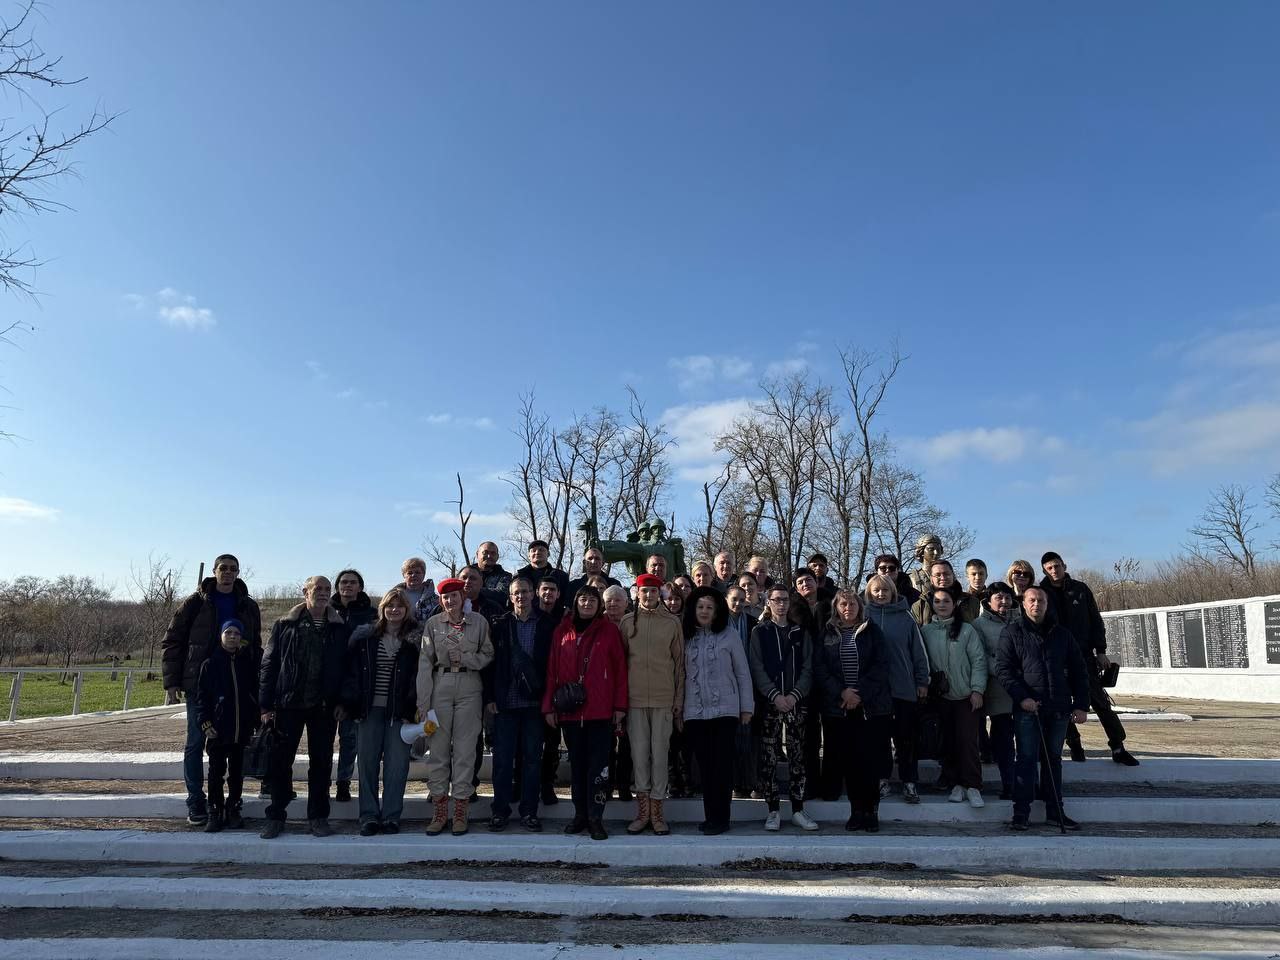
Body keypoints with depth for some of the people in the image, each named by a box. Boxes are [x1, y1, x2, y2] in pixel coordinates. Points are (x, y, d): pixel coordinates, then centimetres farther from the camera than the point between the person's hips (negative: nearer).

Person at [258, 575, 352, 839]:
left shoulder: (340, 629, 5)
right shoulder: (285, 625, 3)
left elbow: (346, 667, 5)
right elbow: (268, 664, 2)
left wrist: (342, 702, -3)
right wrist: (265, 704, -3)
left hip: (324, 707, 1)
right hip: (288, 704, 0)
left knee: (321, 762, 7)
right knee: (281, 760, 5)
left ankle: (318, 817, 18)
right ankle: (276, 815, 19)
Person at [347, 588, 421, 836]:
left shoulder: (415, 639, 1)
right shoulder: (364, 636, 8)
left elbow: (419, 675, -3)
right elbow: (353, 671, 7)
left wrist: (411, 709, -11)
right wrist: (354, 705, -1)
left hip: (399, 711, -2)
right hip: (370, 710, 2)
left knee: (396, 764, 0)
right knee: (368, 763, 6)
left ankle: (391, 816, 11)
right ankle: (369, 816, 16)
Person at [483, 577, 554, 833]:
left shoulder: (547, 625, 3)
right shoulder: (500, 625, 4)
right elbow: (489, 662, 3)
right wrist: (490, 697, -3)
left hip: (534, 702, 0)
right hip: (505, 702, 0)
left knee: (532, 758, 7)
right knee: (503, 758, 5)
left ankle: (529, 812, 17)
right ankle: (500, 811, 17)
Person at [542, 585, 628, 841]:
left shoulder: (610, 631, 2)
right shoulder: (562, 632, 9)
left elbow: (620, 669, 0)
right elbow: (552, 670, 8)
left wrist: (620, 706, -4)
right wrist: (549, 706, 3)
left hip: (601, 711, -3)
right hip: (570, 711, 3)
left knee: (598, 764, -3)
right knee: (577, 764, 11)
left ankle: (595, 818, 3)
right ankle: (580, 815, 21)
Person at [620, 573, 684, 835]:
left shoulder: (672, 623, 3)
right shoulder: (627, 622, 5)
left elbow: (679, 663, 7)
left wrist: (679, 699, 3)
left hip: (663, 698, -1)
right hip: (635, 698, 1)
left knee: (659, 754, 3)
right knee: (639, 753, 5)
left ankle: (656, 811, 13)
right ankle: (642, 811, 15)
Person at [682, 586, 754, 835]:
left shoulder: (729, 636, 1)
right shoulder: (686, 638, 9)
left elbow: (743, 674, 4)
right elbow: (682, 675, 10)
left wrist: (746, 707, 2)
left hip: (724, 710, -2)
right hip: (695, 712, 3)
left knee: (722, 765, -3)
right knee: (705, 766, 6)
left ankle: (720, 818, 4)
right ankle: (710, 817, 14)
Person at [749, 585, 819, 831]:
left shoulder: (800, 632, 11)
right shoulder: (759, 632, 5)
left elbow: (807, 668, 5)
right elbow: (757, 669, -2)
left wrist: (795, 695, -9)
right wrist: (775, 695, -13)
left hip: (796, 702, 2)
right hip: (769, 703, -2)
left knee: (797, 757, 3)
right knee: (768, 758, -1)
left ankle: (798, 810, 12)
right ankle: (773, 811, 8)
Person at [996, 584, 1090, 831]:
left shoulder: (1061, 634, 12)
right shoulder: (1012, 632, 1)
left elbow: (1079, 671, 13)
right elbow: (1003, 668, -5)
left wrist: (1081, 705, 5)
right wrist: (1021, 697, -15)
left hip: (1059, 709, 4)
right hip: (1027, 708, -3)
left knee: (1054, 759, 12)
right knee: (1026, 759, -1)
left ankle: (1055, 812, 20)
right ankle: (1021, 813, 4)